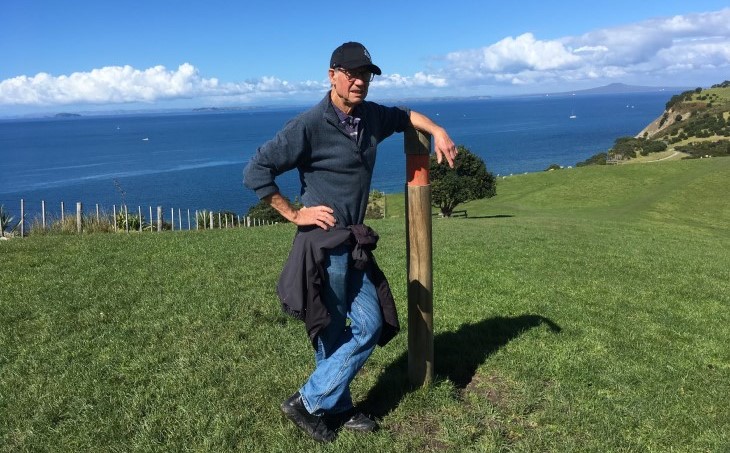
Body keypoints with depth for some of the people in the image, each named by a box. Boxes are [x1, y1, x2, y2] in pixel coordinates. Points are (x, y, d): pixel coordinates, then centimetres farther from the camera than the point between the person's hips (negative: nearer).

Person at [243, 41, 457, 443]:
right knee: (332, 333, 1)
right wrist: (294, 214, -12)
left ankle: (339, 410, 25)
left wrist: (437, 131, 15)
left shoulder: (371, 117, 8)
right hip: (324, 244, -8)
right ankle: (307, 404, 22)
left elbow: (404, 116, 31)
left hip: (354, 244, 8)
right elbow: (256, 171, -15)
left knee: (371, 324, 10)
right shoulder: (310, 125, -15)